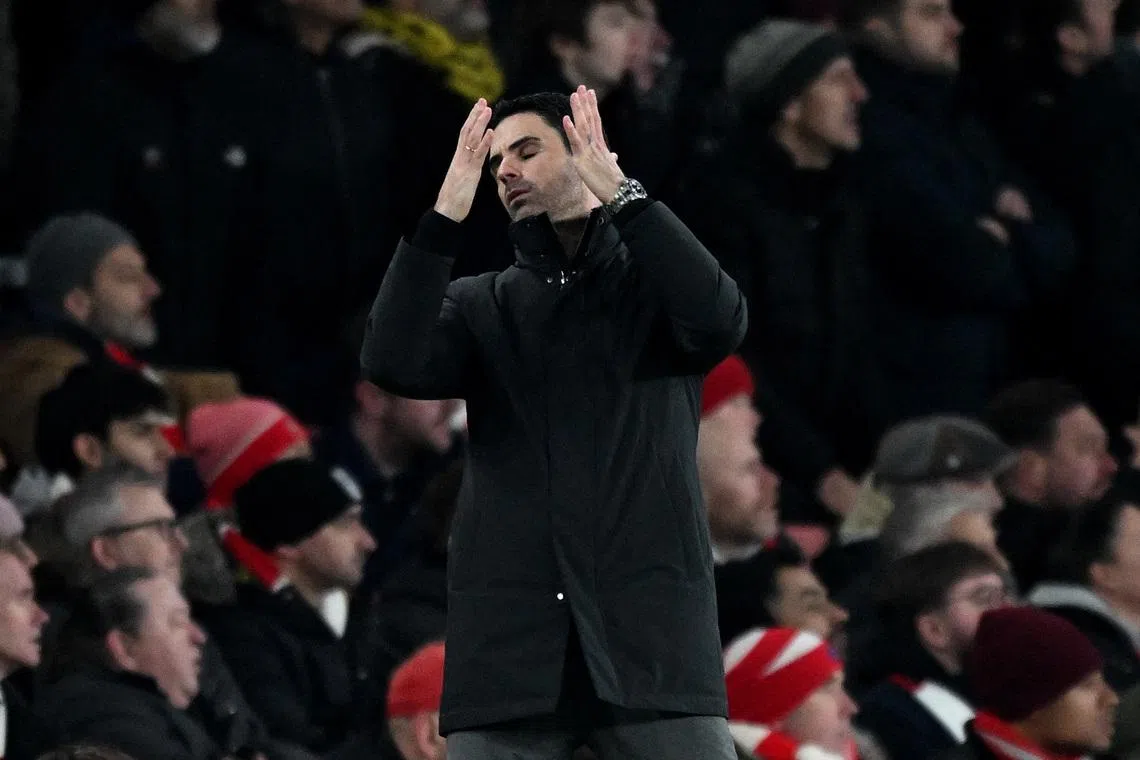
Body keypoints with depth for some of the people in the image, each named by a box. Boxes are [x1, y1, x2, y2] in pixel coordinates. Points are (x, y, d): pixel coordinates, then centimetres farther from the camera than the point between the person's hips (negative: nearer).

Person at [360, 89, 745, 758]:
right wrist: (449, 212, -6)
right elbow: (393, 363, -3)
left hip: (650, 630, -2)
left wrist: (618, 194, -11)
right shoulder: (482, 307, 16)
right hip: (509, 637, 2)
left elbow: (720, 322, -11)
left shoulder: (655, 283, 12)